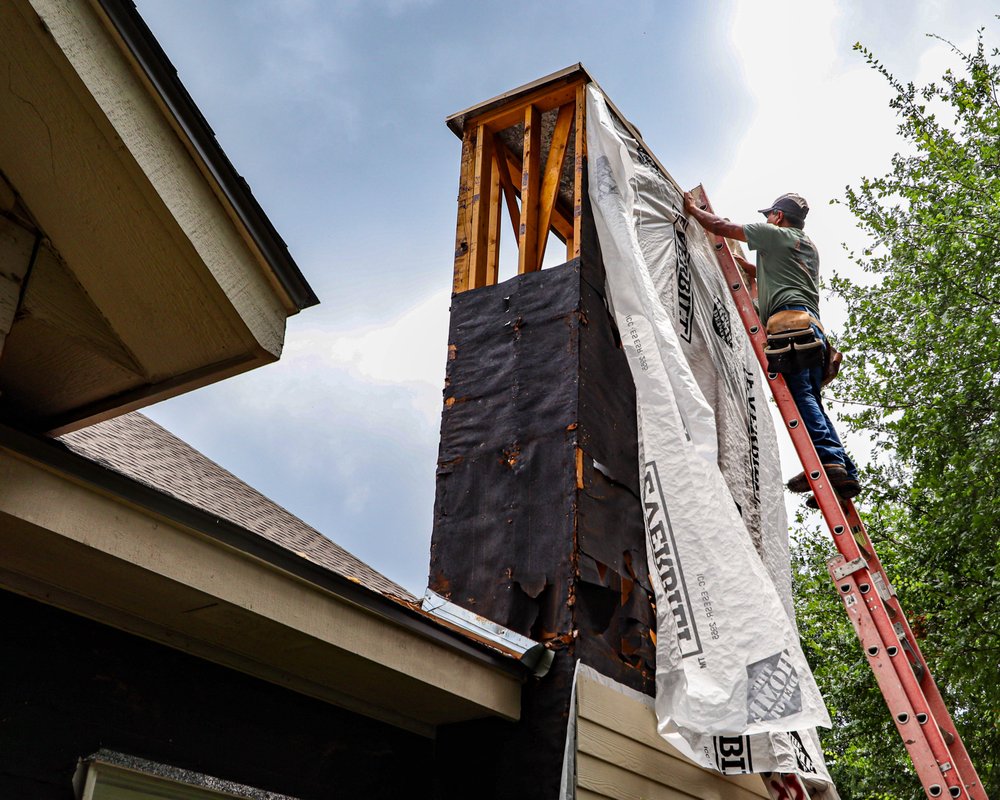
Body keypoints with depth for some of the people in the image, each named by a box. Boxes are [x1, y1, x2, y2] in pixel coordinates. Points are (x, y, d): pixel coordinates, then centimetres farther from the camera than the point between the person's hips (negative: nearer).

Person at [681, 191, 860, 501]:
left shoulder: (777, 234, 10)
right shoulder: (808, 248, 35)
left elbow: (720, 226, 12)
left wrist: (693, 209, 28)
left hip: (790, 320, -8)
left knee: (800, 393, -20)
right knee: (809, 400, 3)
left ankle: (827, 458, -35)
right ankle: (845, 472, -6)